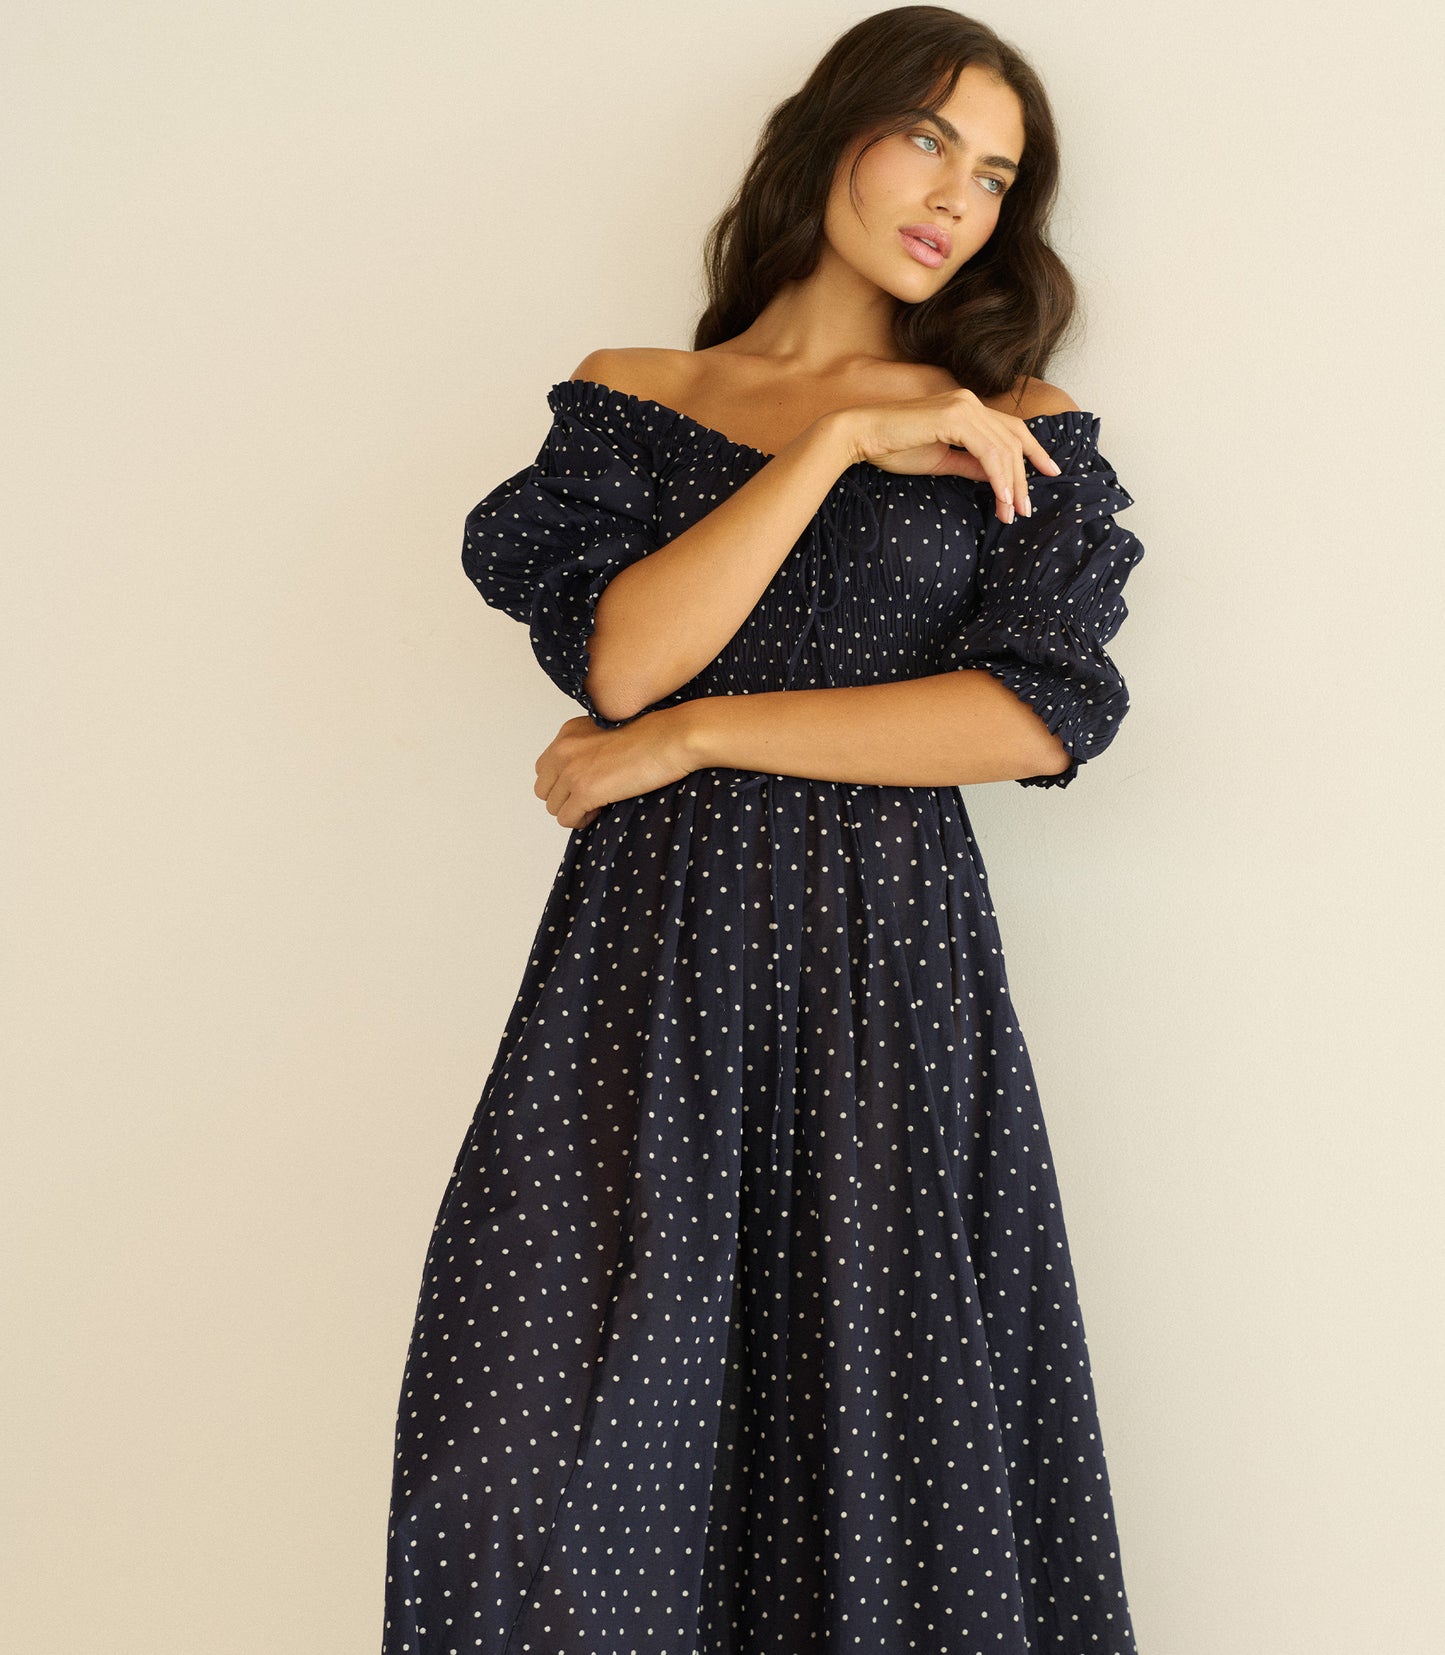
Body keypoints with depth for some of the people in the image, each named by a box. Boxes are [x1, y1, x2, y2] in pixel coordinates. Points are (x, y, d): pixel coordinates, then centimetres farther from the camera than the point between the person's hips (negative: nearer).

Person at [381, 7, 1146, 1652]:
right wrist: (834, 443, -9)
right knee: (553, 1451, -5)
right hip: (651, 958, 1)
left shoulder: (1016, 436, 8)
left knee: (892, 1443, 0)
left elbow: (1043, 713, -7)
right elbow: (620, 654, -6)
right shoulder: (630, 400, 10)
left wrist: (694, 733, -8)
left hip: (885, 962, 0)